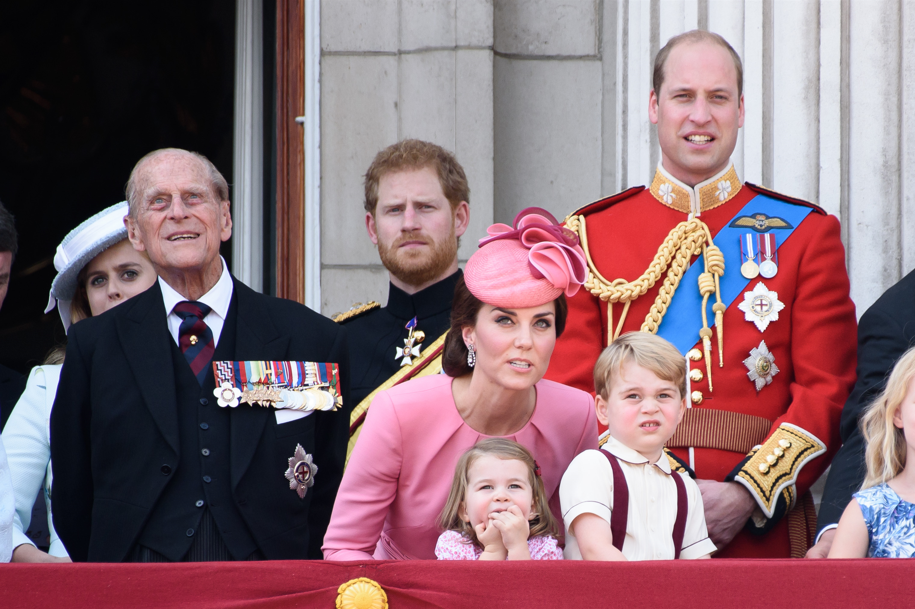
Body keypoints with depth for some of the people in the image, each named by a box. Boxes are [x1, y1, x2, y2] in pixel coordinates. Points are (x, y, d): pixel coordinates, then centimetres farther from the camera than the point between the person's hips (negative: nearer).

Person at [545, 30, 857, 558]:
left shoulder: (807, 234, 8)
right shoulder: (591, 235, 9)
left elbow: (829, 390, 1)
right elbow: (569, 391, 3)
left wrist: (746, 495, -12)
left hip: (758, 533, 0)